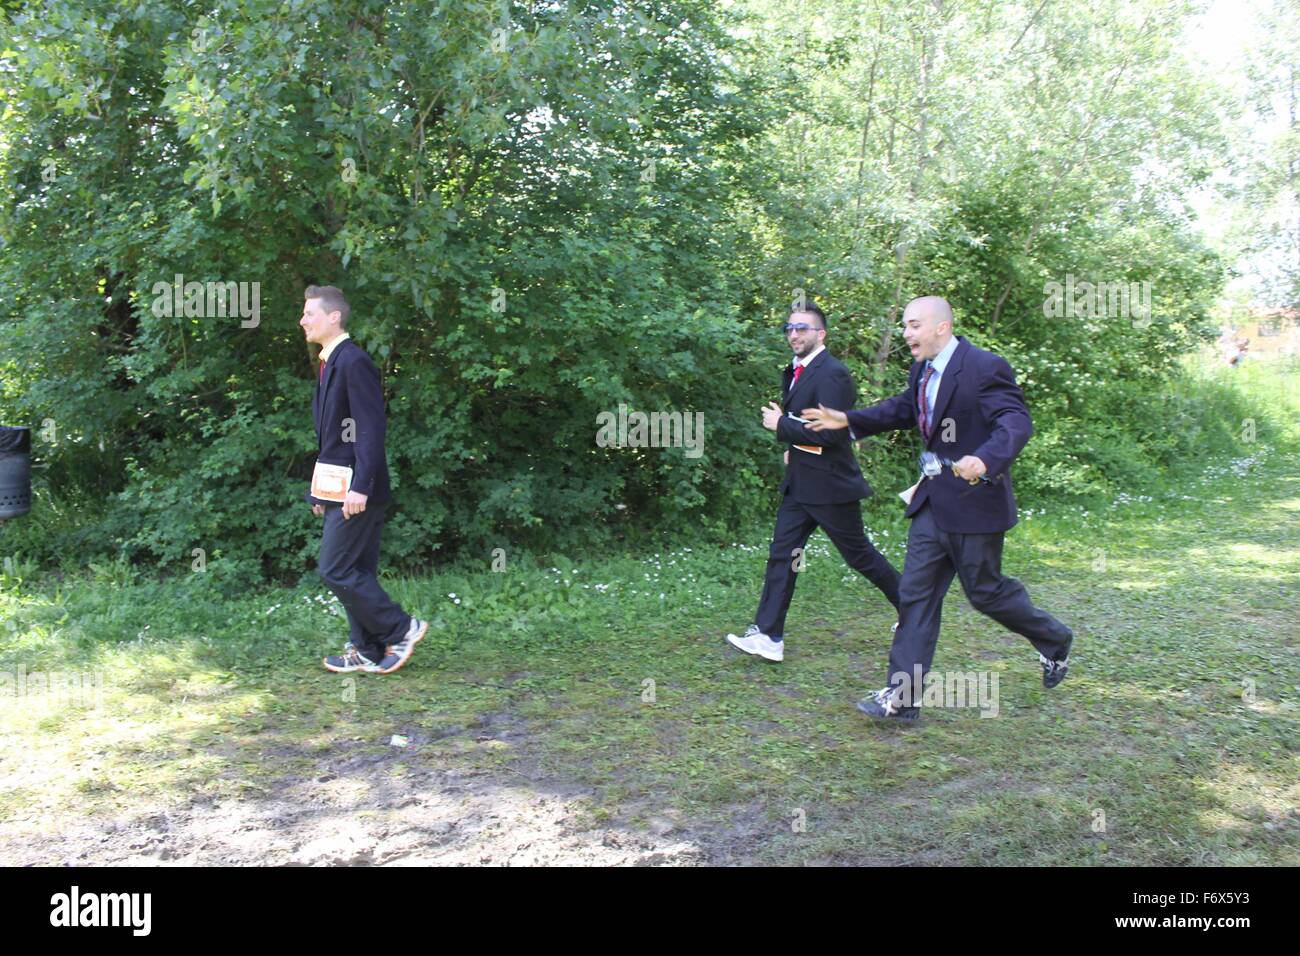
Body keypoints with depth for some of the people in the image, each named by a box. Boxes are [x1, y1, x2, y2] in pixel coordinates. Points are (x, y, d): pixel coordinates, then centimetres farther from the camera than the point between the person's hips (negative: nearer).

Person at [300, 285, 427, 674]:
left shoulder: (354, 362, -14)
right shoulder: (330, 363, 15)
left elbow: (370, 429, -20)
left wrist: (360, 486, -24)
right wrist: (321, 487, 18)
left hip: (356, 490, -10)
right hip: (339, 488, 10)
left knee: (336, 569, -7)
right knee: (356, 571, 12)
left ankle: (401, 628, 4)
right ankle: (368, 651, 20)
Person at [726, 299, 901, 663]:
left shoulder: (832, 374, -18)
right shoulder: (796, 372, 11)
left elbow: (830, 432, -25)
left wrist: (781, 425, -18)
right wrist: (792, 446, 10)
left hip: (830, 485, -9)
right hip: (800, 482, 9)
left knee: (859, 554, 6)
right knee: (782, 554, 3)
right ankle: (768, 635, 5)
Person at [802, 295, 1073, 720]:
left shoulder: (985, 367, -18)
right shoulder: (922, 370, 7)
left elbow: (1017, 422, -26)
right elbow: (902, 410, 24)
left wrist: (985, 459, -45)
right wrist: (848, 421, 15)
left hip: (975, 500, -8)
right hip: (933, 501, 8)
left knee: (985, 590, 7)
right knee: (916, 593, 5)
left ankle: (1054, 640, 36)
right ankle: (903, 695, 9)